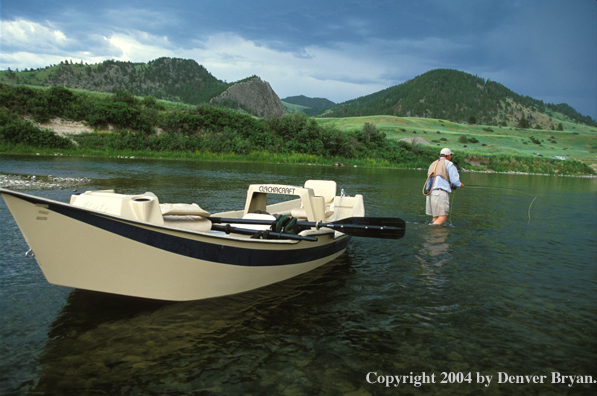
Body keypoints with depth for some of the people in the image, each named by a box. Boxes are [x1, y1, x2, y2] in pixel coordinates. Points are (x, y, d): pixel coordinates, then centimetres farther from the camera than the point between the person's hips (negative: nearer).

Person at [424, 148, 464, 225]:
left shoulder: (432, 165, 26)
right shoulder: (449, 164, 4)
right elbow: (455, 180, -5)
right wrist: (460, 185, 19)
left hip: (430, 192, 7)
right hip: (441, 193, -7)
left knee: (435, 217, 9)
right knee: (442, 217, -8)